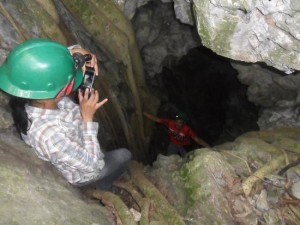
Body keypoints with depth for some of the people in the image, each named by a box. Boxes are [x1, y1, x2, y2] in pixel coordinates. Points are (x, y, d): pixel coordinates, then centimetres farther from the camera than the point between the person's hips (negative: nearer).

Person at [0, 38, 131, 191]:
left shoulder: (35, 96, -28)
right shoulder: (50, 135, -48)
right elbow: (93, 165, -33)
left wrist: (75, 51, -30)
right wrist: (88, 118, -35)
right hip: (82, 174, -6)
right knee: (124, 156, 18)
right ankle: (102, 184, 47)